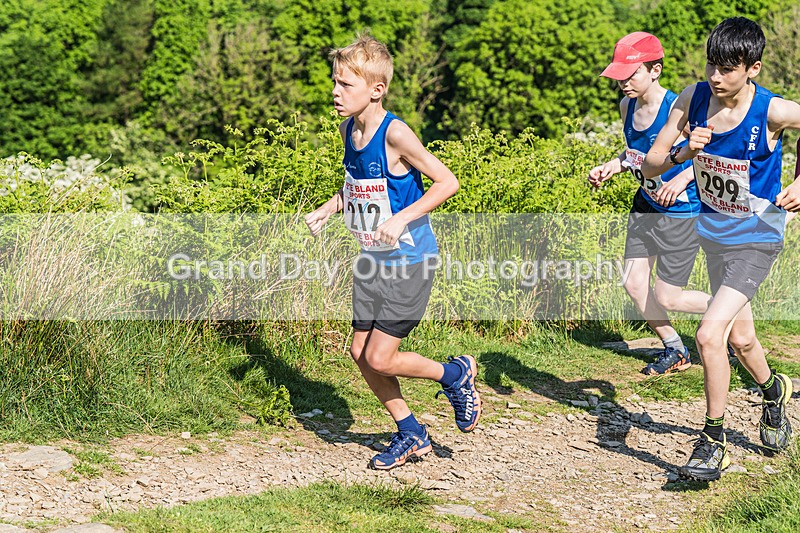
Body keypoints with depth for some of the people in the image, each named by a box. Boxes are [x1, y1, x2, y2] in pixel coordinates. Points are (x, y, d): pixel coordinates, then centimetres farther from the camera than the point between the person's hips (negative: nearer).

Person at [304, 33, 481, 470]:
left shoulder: (394, 134, -22)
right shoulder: (349, 128, 1)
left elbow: (447, 182, -21)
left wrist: (402, 219, -28)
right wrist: (327, 210, 5)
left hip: (408, 261, -8)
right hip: (372, 260, 8)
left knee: (379, 359, -7)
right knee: (360, 352, 9)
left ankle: (456, 375, 19)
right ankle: (411, 434, 27)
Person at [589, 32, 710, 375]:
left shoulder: (676, 109, -25)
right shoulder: (627, 107, -2)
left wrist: (682, 179, -30)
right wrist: (609, 167, -1)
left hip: (682, 212, -7)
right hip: (645, 206, 7)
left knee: (666, 298, -1)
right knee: (633, 284, 7)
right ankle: (675, 351, 28)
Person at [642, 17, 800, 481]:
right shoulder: (693, 99, -12)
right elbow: (650, 167, -10)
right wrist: (683, 153, -30)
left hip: (756, 239, -5)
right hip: (714, 234, 5)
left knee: (710, 335, -18)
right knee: (740, 339, 21)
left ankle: (714, 441, -1)